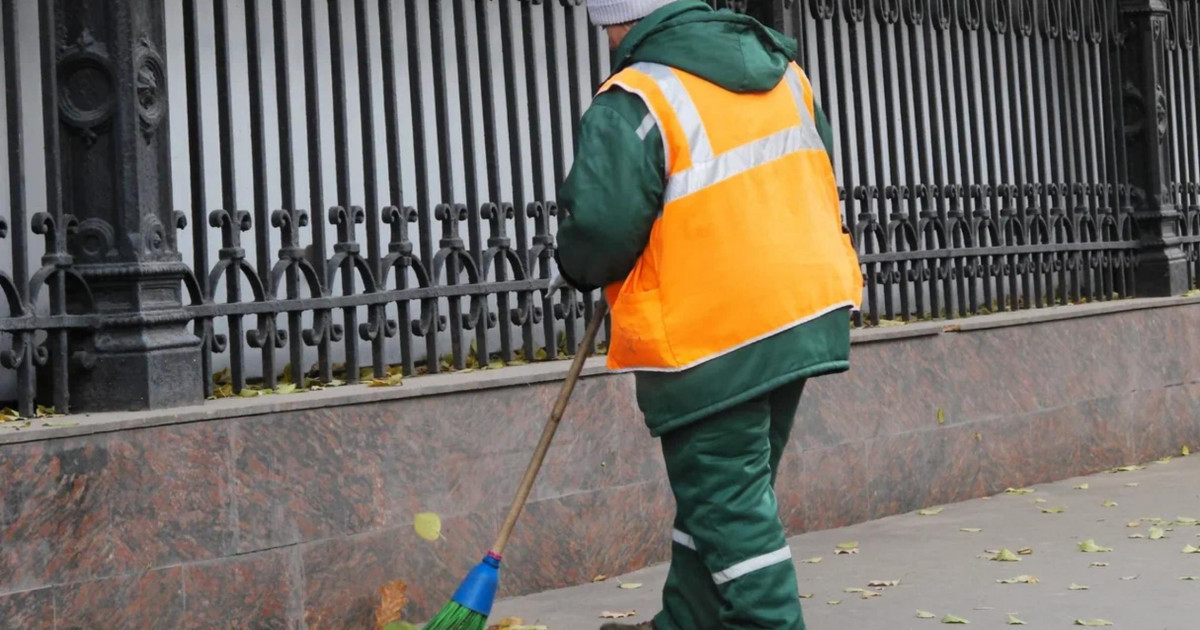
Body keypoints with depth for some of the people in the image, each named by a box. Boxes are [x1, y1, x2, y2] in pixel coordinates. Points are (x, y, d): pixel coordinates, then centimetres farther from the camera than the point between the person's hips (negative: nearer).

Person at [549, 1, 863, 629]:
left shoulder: (632, 105, -15)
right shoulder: (779, 69, 10)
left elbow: (601, 231, -20)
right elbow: (815, 180, 18)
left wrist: (571, 268, 3)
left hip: (708, 339, -8)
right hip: (805, 314, 9)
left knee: (727, 505, 1)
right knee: (728, 488, 19)